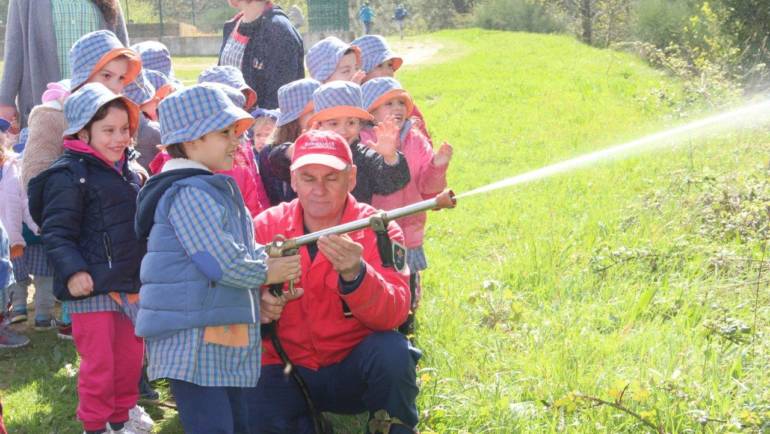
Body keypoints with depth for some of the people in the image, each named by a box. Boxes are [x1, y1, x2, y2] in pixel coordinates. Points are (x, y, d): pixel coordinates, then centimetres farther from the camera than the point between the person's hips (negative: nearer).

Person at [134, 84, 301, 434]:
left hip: (222, 339, 11)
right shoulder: (190, 193, -17)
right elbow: (222, 261, -23)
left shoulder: (215, 189, 18)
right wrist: (265, 273, -6)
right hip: (193, 341, -11)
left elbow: (241, 246, 21)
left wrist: (266, 256, 0)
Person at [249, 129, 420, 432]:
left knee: (391, 351, -31)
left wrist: (355, 274, -40)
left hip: (355, 371, -1)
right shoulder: (266, 226, -2)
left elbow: (394, 314, -20)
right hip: (289, 371, 1)